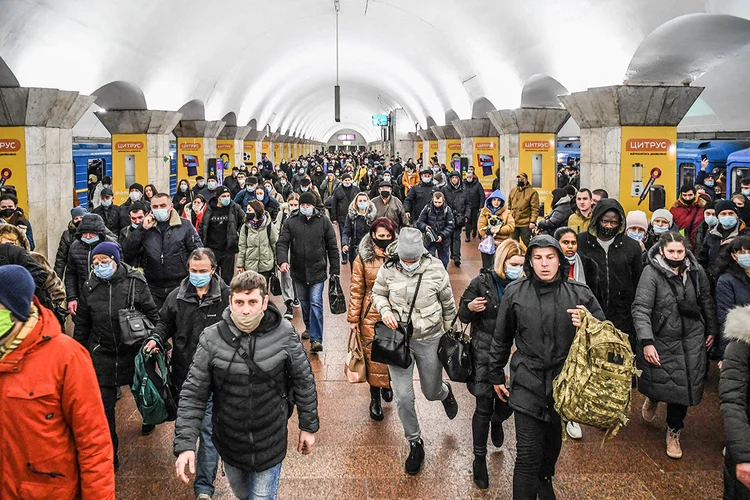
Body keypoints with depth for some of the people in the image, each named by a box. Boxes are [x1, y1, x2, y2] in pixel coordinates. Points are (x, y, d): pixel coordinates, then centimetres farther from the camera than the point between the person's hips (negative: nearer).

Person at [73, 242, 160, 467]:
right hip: (102, 354, 1)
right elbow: (81, 324, 7)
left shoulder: (135, 282, -12)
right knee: (104, 404, 0)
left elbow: (152, 315, -6)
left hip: (134, 352, -1)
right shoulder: (90, 287, -3)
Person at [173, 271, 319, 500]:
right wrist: (185, 445, -17)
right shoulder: (211, 339, -14)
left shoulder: (284, 334, -15)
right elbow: (193, 394, -11)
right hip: (229, 442, 2)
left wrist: (308, 427, 3)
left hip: (270, 442, -2)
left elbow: (303, 382, -3)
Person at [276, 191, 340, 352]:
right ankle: (309, 328, 41)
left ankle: (316, 339, -12)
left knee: (316, 304, -10)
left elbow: (332, 247, 3)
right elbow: (282, 242, -4)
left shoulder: (324, 222, -2)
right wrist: (282, 260, -23)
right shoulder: (291, 222, 0)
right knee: (304, 302, 17)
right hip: (298, 271, 3)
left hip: (317, 271, -3)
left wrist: (335, 270, 1)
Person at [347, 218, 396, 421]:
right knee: (373, 355, 3)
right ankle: (375, 398, 17)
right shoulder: (363, 258, -4)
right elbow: (356, 290, -1)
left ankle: (387, 384, 38)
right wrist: (353, 318, -2)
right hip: (371, 314, -1)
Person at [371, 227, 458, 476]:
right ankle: (415, 443, 22)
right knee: (403, 397, -1)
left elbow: (448, 305, -1)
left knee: (431, 392, 15)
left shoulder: (435, 270, -16)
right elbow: (378, 294, 6)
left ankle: (445, 391, 55)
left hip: (429, 340, -1)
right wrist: (384, 310, -16)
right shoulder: (388, 270, -13)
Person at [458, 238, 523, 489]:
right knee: (484, 407, 0)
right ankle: (479, 459, 17)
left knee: (508, 403, 9)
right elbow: (463, 316, -2)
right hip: (484, 353, -2)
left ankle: (496, 422, 48)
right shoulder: (482, 282, -9)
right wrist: (470, 308, -24)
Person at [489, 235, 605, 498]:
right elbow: (501, 339, 8)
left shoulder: (579, 294, -3)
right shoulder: (515, 292, -3)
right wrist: (496, 376, 15)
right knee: (528, 454, -7)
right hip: (527, 384, -2)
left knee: (553, 442, 21)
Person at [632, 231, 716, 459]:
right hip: (661, 340, -3)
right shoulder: (651, 272, -15)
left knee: (684, 386, 4)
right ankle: (653, 398, 41)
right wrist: (646, 342, -26)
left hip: (692, 339, 3)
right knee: (661, 383, 1)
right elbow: (641, 309, -19)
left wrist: (711, 330, 19)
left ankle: (674, 431, 25)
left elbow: (707, 303, 15)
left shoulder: (696, 271, -1)